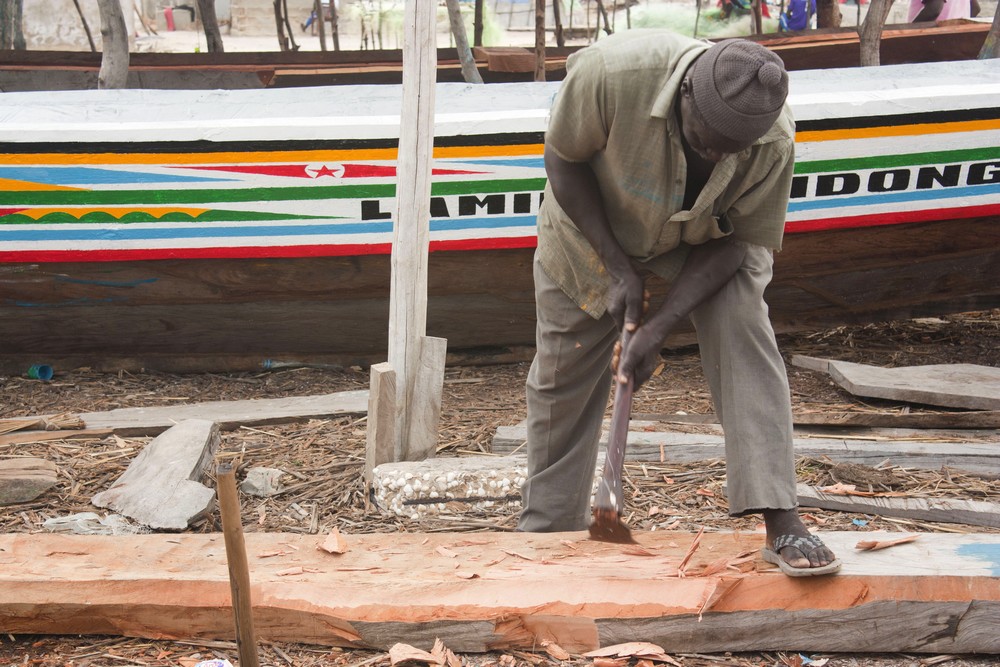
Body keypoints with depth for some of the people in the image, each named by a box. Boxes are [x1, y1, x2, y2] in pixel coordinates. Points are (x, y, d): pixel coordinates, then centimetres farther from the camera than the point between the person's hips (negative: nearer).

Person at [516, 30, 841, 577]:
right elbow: (563, 162, -21)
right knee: (560, 383, 4)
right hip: (594, 226, 0)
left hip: (702, 240, 1)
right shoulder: (614, 71, -38)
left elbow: (738, 240, -20)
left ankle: (781, 522, -23)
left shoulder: (774, 142, -31)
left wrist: (661, 324, -30)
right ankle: (545, 534, 24)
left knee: (744, 331, -25)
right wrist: (619, 270, -26)